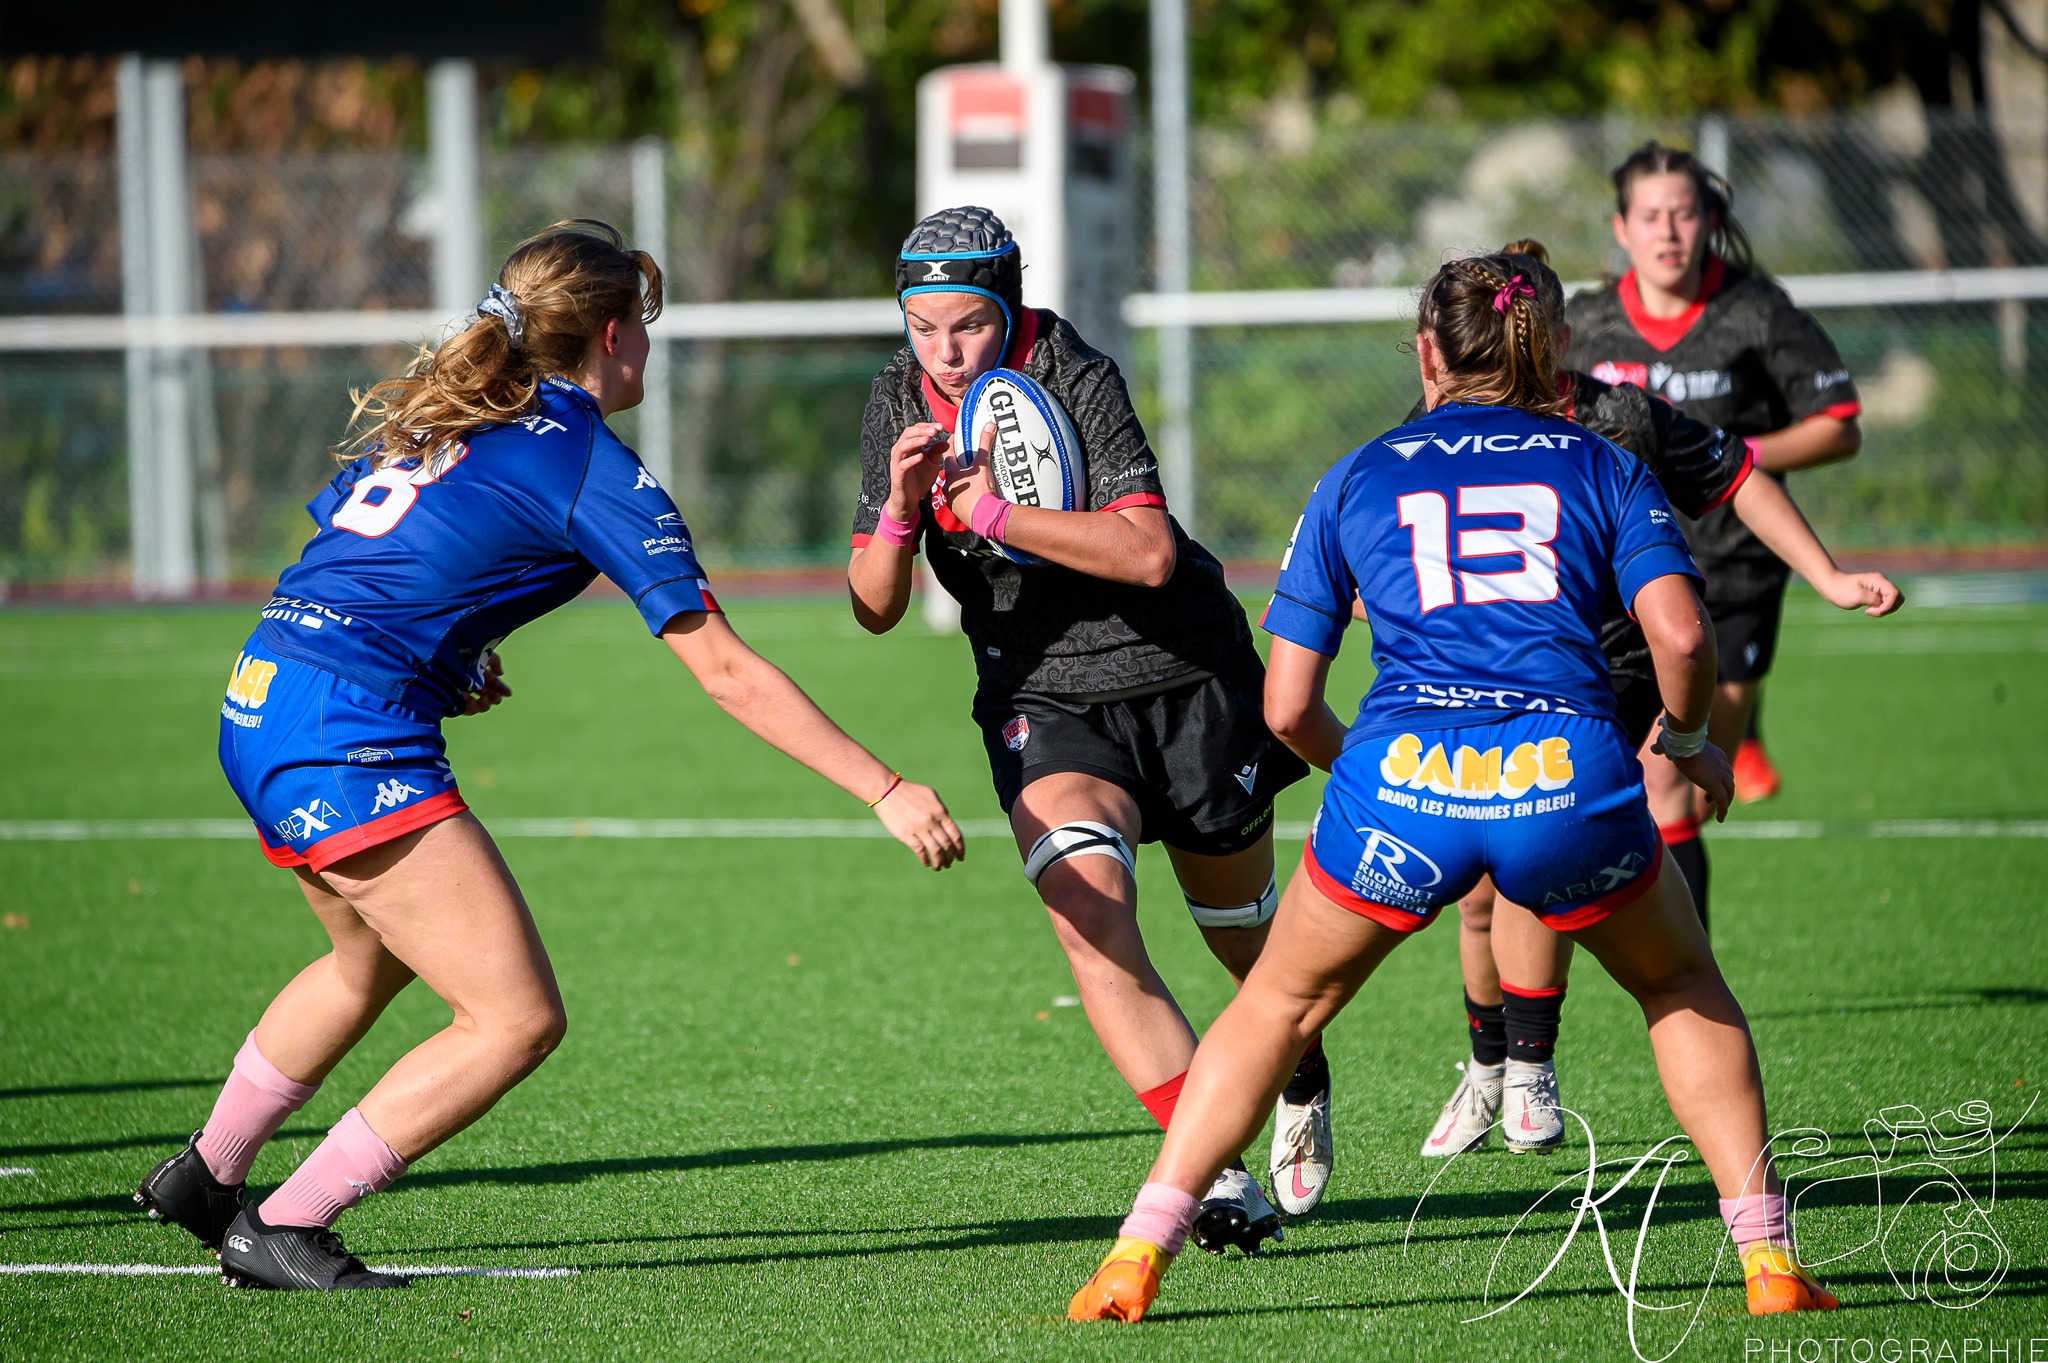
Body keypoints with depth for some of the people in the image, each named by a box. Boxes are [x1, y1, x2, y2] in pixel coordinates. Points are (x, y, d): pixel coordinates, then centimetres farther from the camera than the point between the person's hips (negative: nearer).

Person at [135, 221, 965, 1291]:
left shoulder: (443, 418, 16)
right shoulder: (593, 469, -7)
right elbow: (726, 672, -10)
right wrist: (885, 792, -8)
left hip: (256, 711, 9)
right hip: (352, 741, -9)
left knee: (374, 962, 33)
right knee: (516, 1019, -8)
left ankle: (205, 1173, 47)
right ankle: (277, 1233, -4)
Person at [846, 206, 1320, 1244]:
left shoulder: (1079, 380, -19)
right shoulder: (899, 400, -3)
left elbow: (1148, 552, -29)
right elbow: (874, 608, -2)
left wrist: (998, 514, -34)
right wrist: (899, 509, -21)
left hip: (1186, 681, -2)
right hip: (1041, 701, 2)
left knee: (1246, 938, 15)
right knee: (1087, 904, -26)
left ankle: (1305, 1078, 51)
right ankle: (1217, 1179, -28)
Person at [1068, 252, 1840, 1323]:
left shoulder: (1357, 480, 20)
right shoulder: (1604, 469, 19)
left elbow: (1287, 708, 17)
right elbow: (1681, 637, 2)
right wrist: (1684, 739, 22)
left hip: (1399, 778, 0)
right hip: (1569, 779, 0)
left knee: (1280, 1001, 23)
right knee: (1681, 985, 27)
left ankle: (1136, 1258, 14)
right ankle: (1768, 1260, 16)